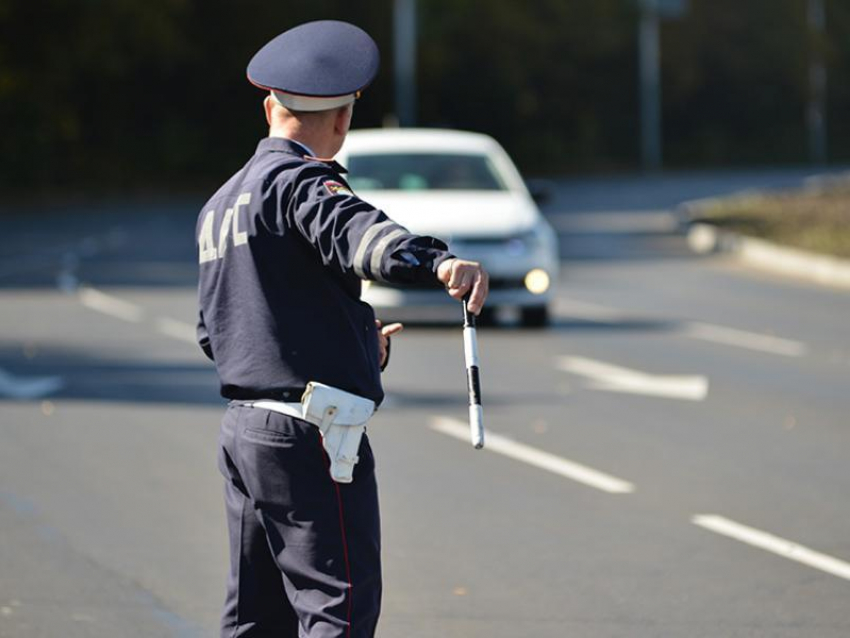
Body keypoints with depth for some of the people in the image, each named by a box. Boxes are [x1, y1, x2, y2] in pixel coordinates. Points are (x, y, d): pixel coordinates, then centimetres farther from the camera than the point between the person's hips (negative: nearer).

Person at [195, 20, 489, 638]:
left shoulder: (221, 204, 20)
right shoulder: (299, 182, -9)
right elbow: (355, 232, -32)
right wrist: (439, 262, -51)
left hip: (242, 427, 9)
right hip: (311, 431, -9)